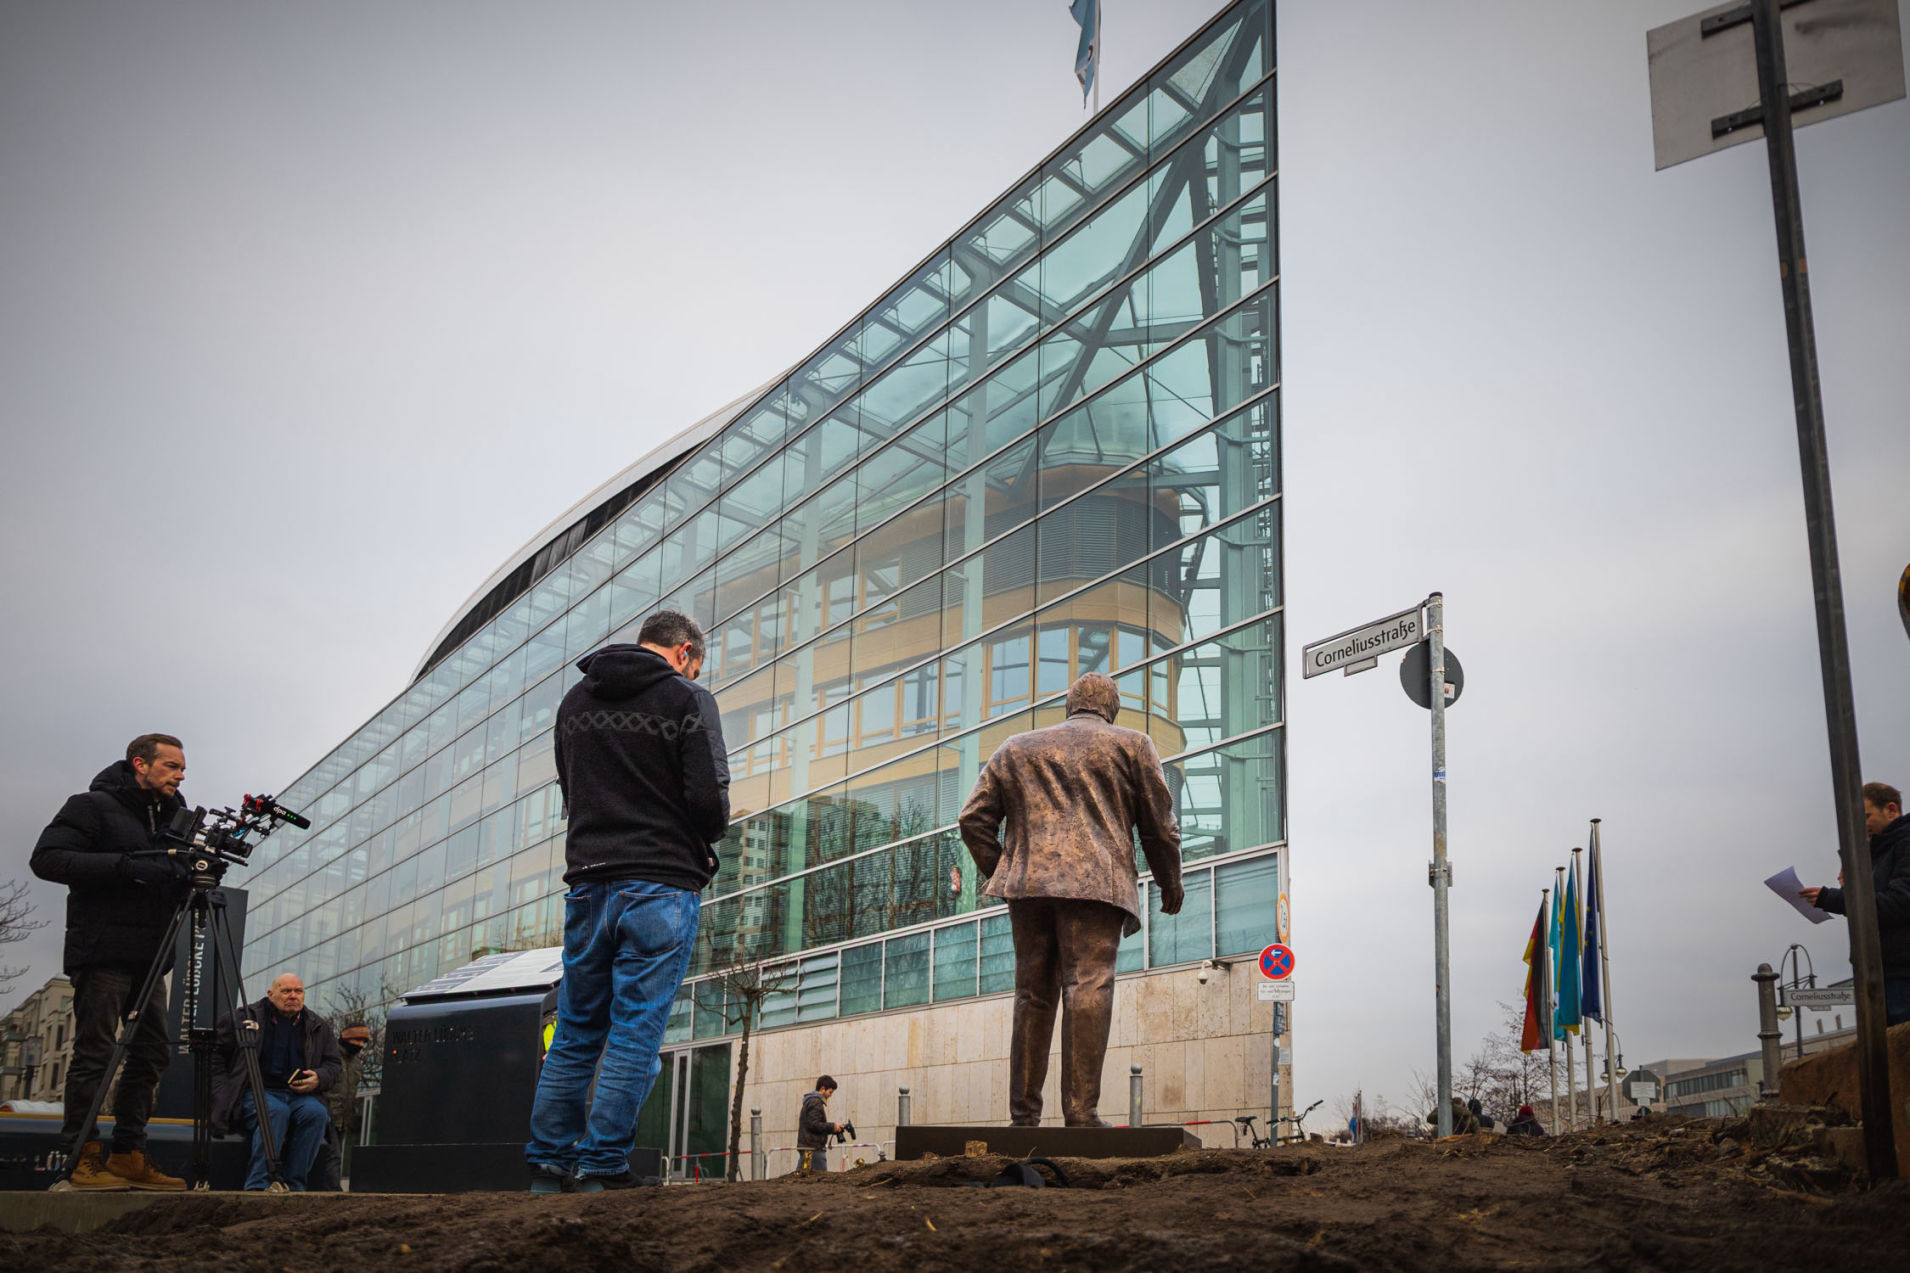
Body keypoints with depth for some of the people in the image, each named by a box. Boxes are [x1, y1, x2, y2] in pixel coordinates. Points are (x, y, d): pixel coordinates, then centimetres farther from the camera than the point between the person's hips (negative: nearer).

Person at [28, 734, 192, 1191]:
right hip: (103, 953, -7)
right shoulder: (93, 806, -3)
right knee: (94, 1053, -6)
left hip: (149, 959, 7)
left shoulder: (172, 816, 19)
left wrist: (193, 876, -2)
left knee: (151, 1052, 4)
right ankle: (85, 1158, -1)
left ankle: (129, 1155, 10)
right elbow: (47, 858, -14)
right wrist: (126, 866, -22)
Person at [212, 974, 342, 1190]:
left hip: (299, 1094, 3)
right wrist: (223, 1094, -2)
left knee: (316, 1112, -31)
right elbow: (215, 1056, 9)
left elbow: (335, 1063, 20)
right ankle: (257, 1185, -37)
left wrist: (319, 1078, -3)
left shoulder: (318, 1026, 16)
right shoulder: (244, 1018, 7)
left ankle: (294, 1185, -27)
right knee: (276, 1111, -37)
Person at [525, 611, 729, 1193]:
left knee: (575, 1032, 12)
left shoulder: (575, 699, 14)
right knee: (635, 1035, -2)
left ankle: (548, 1166, 12)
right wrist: (706, 840, 8)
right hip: (661, 885, -5)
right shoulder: (687, 699, -5)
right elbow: (710, 800, -12)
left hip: (587, 879, 5)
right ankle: (601, 1169, -3)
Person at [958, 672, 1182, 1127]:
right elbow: (1160, 825, 12)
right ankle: (1081, 1112, -18)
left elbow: (975, 818, 16)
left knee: (1032, 996, 8)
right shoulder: (1132, 745, 14)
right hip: (1097, 882, -3)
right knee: (1088, 990, -10)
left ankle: (1024, 1115, 5)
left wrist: (999, 872, 23)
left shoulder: (1014, 749, 23)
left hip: (1029, 884, 4)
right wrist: (1170, 885, 23)